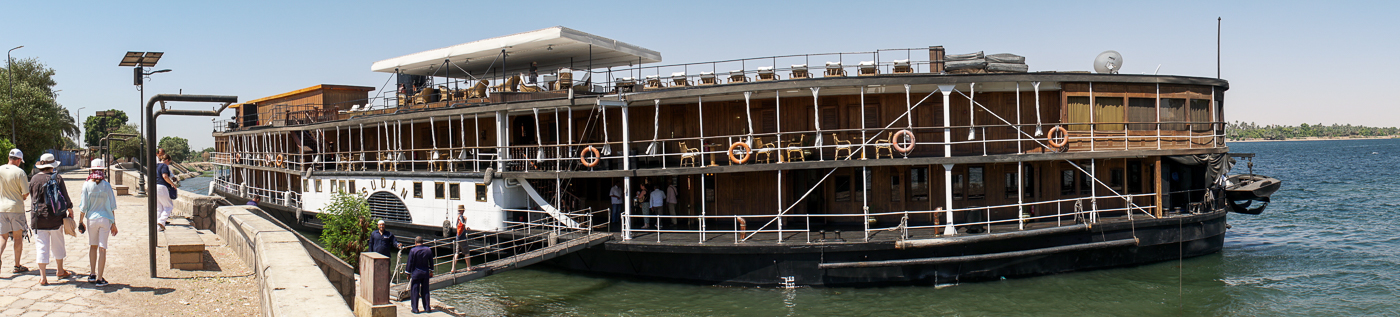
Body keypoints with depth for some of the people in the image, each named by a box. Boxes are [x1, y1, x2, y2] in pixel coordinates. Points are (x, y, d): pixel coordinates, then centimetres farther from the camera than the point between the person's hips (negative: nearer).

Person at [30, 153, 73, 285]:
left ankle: (43, 277, -2)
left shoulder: (34, 179, -3)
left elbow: (32, 196, 9)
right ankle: (60, 271, 31)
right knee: (57, 244, 16)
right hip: (56, 217, 0)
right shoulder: (57, 178, -7)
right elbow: (64, 196, -3)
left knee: (41, 246, 2)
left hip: (38, 218, 0)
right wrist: (70, 209, 12)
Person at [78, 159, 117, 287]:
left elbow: (83, 206, -3)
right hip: (105, 219, -1)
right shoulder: (106, 185, -4)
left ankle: (93, 275, 22)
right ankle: (100, 279, 2)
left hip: (91, 218, 1)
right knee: (102, 248, 2)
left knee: (93, 246, 19)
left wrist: (81, 221, 8)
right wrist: (113, 223, 8)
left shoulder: (87, 185, -5)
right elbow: (112, 206, 0)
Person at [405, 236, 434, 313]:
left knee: (414, 290, 4)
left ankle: (415, 308, 5)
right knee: (425, 290, 12)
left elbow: (410, 263, -7)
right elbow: (431, 262, 9)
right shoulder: (428, 250, 0)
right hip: (425, 273, 4)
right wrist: (431, 271, 20)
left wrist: (408, 273, 3)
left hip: (416, 273, -4)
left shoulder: (413, 250, -11)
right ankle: (427, 308, 15)